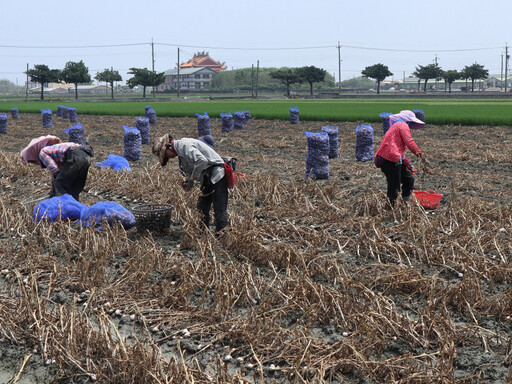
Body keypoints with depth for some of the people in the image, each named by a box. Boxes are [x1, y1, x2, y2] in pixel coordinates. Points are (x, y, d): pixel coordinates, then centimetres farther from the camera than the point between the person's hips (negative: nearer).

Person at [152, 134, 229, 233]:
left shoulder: (184, 145, -16)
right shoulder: (180, 150, 16)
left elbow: (202, 160, -27)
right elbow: (190, 170, 22)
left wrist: (192, 178, -19)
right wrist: (187, 181, 1)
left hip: (217, 174, -11)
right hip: (207, 178, 11)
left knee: (219, 209, -10)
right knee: (202, 208, 13)